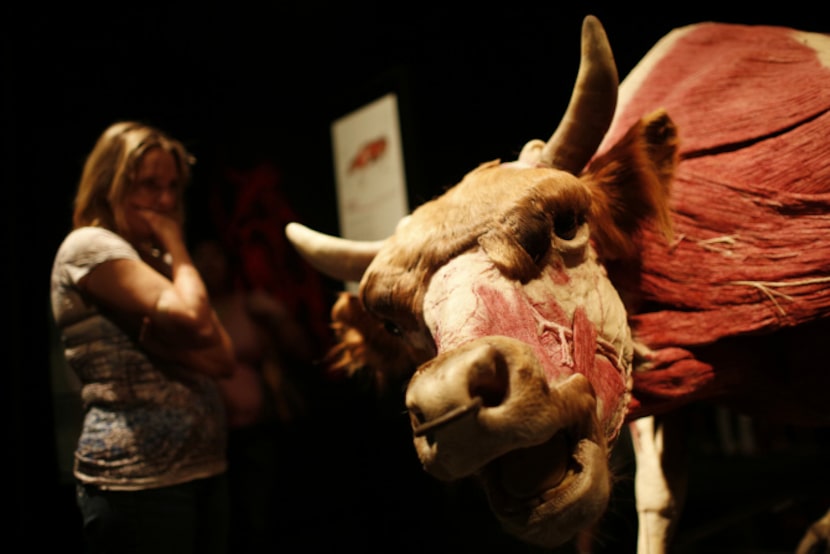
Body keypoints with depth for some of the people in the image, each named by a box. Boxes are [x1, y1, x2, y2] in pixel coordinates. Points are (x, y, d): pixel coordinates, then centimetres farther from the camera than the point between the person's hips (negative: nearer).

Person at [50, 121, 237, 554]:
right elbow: (192, 317, -21)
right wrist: (176, 246, -5)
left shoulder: (157, 262, 18)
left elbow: (222, 359, 6)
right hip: (139, 480, -8)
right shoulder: (90, 246, -7)